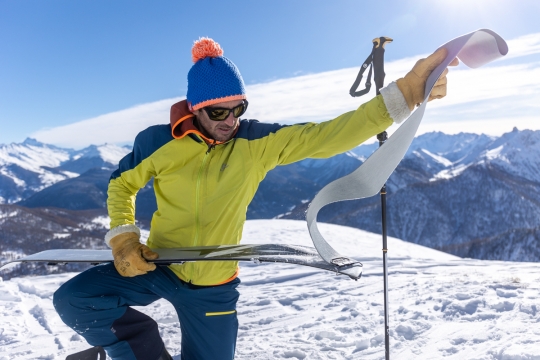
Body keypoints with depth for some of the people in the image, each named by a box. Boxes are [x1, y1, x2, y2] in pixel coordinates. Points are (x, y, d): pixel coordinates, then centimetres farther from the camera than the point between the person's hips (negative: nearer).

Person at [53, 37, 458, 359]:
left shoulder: (258, 142, -13)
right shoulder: (157, 142, -13)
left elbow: (327, 136, -20)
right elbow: (121, 185, 5)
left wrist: (405, 91, -29)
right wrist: (123, 239, -13)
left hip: (213, 288, 0)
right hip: (156, 266, 0)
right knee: (73, 299, -15)